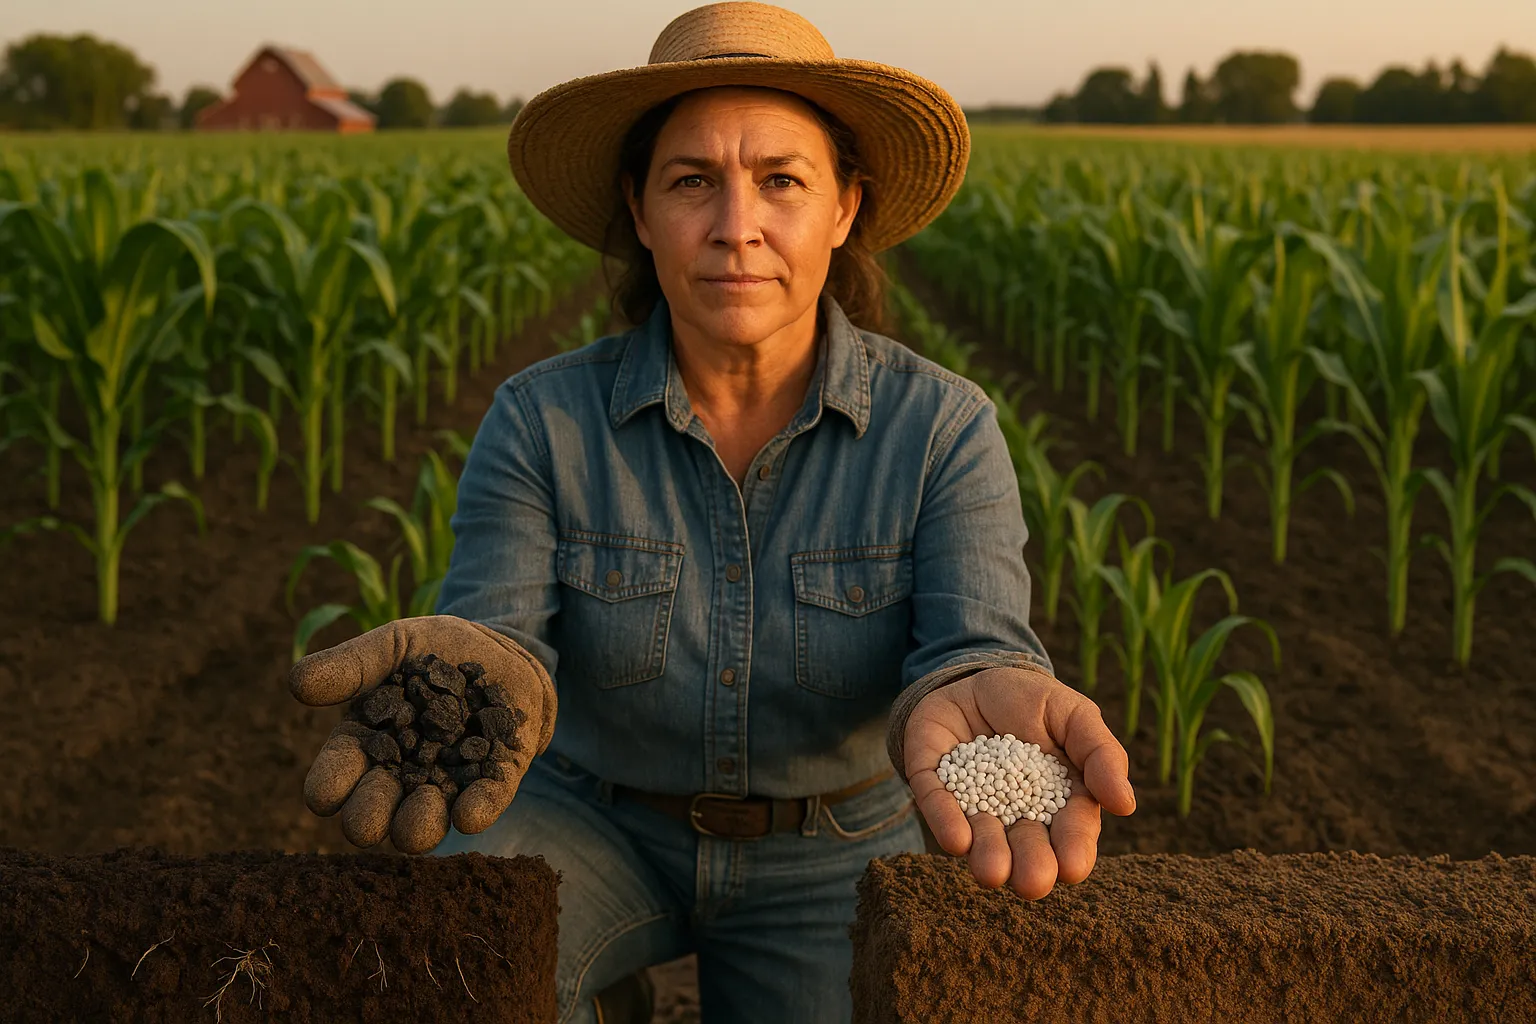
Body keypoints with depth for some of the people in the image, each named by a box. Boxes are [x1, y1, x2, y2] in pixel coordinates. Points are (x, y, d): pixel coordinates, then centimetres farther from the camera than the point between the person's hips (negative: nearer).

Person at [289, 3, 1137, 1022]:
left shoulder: (944, 429, -14)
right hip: (594, 825, 0)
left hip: (825, 860, 1)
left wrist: (967, 700, -53)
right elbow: (498, 619, -23)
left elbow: (976, 641, -26)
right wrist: (476, 675, -50)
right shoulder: (541, 421, -12)